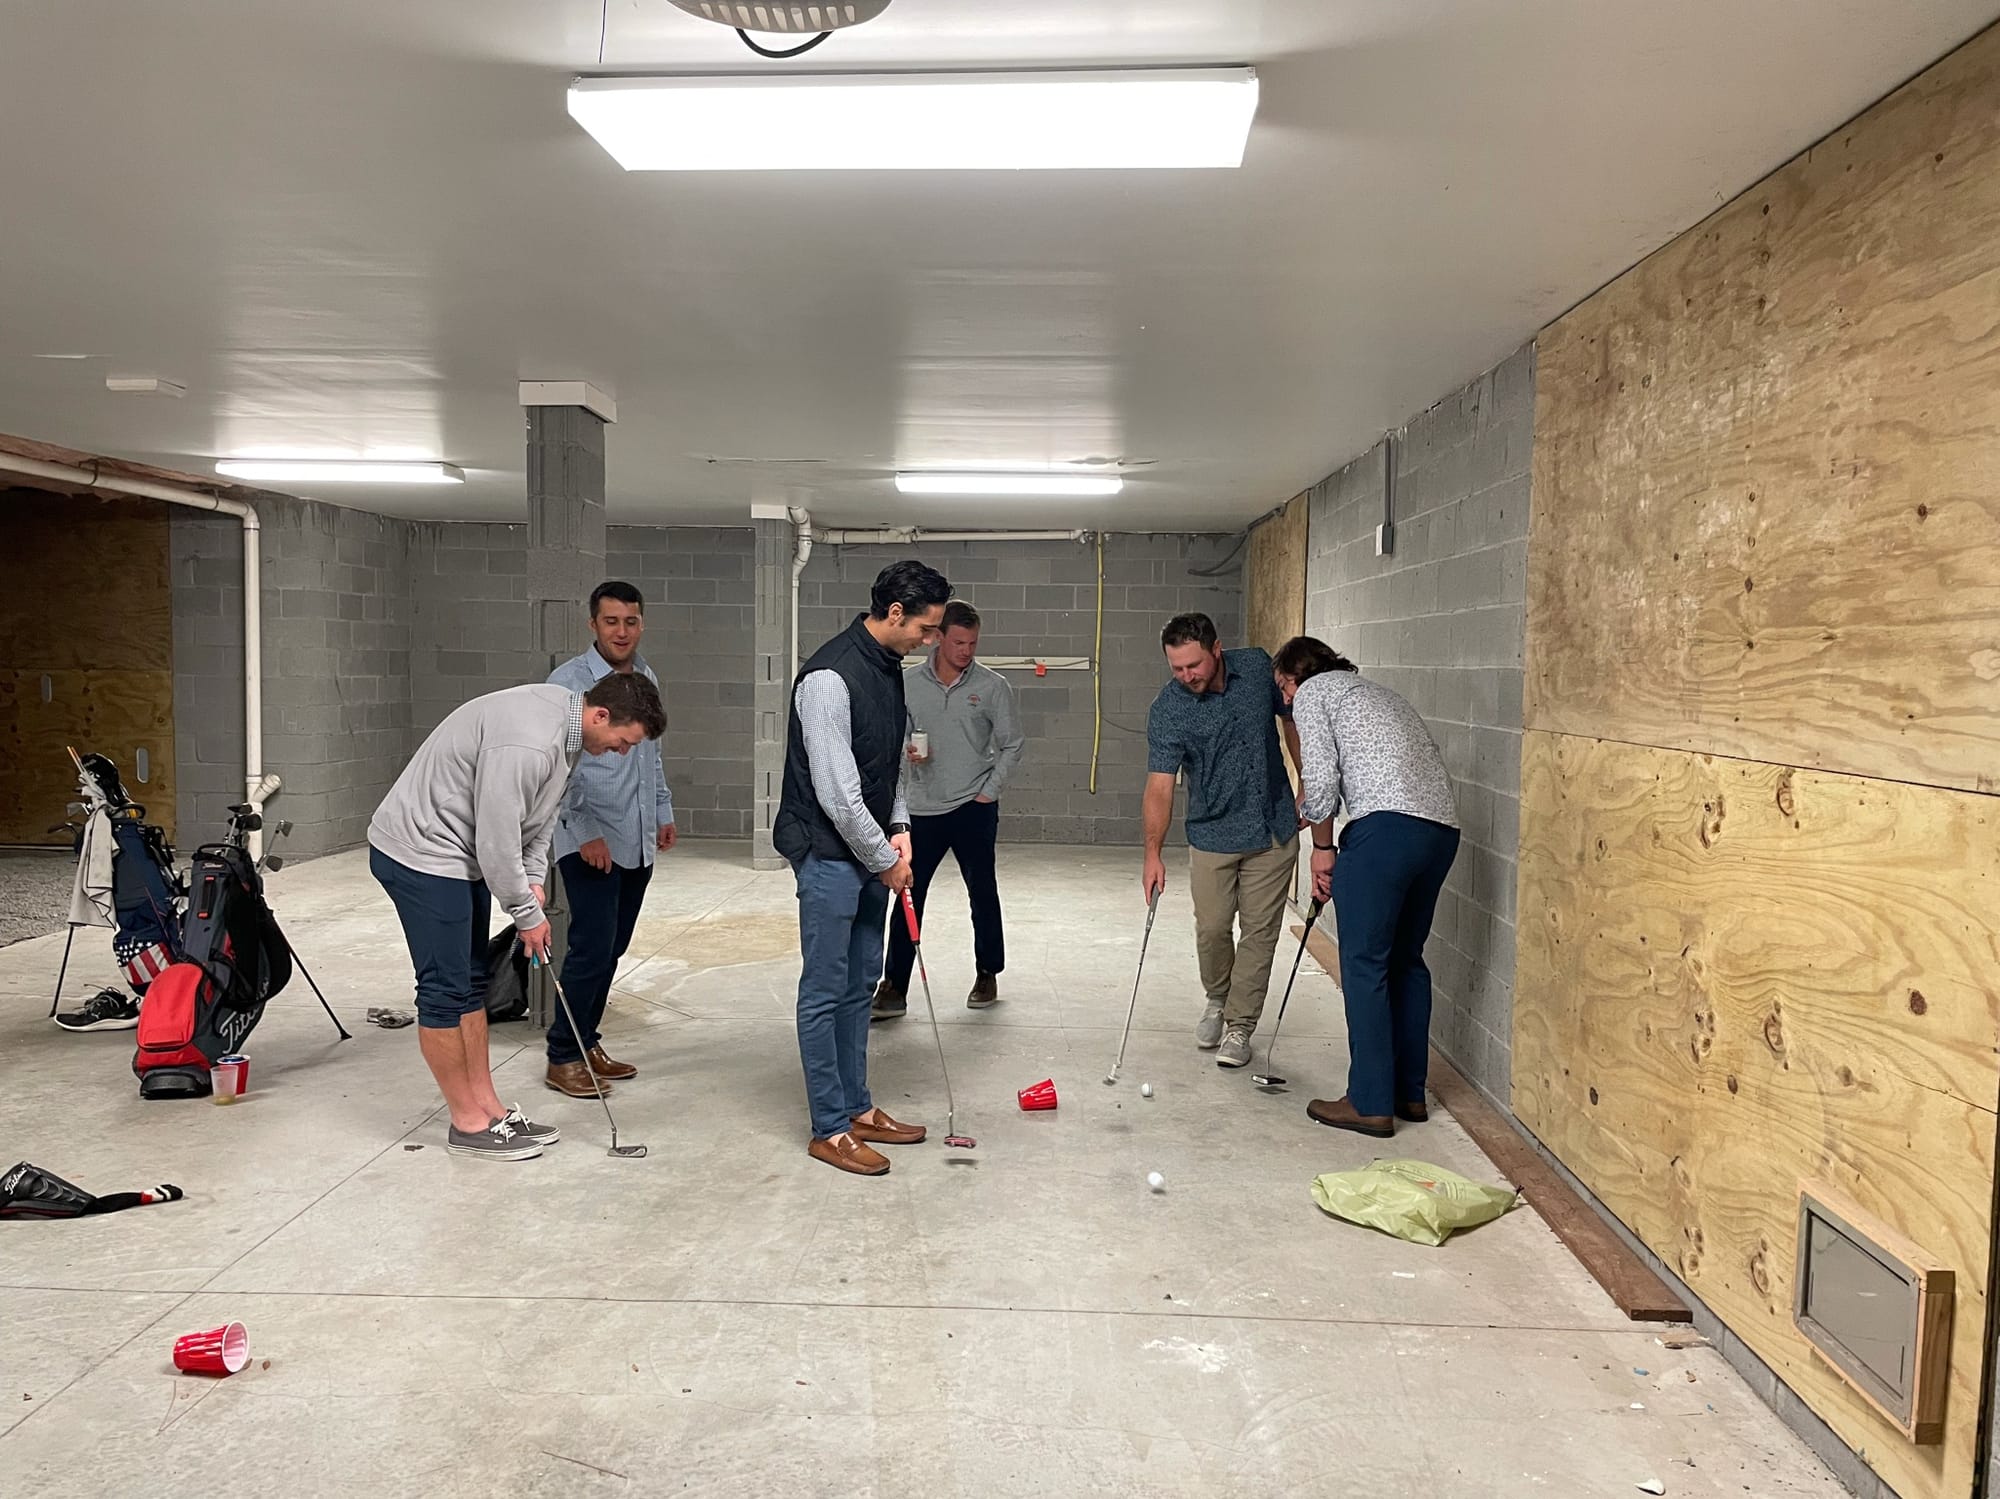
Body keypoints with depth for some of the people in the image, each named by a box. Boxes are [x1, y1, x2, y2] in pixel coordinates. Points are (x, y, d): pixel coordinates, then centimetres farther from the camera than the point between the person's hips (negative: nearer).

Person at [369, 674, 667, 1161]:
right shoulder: (525, 742, -31)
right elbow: (497, 841, -26)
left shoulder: (565, 720, 1)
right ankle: (467, 1123, 7)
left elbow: (540, 813, 13)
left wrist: (534, 879, 4)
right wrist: (527, 914, -14)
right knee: (446, 990, -4)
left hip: (462, 855, 11)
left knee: (471, 985, 13)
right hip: (420, 853, -11)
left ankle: (487, 1108, 22)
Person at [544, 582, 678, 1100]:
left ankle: (586, 1042, 24)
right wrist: (585, 832, -15)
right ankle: (563, 1057, 7)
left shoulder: (648, 679, 12)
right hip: (590, 841, -6)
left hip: (639, 842, 7)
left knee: (612, 948, 11)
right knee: (592, 948, -7)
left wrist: (664, 812, 18)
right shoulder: (570, 680, -9)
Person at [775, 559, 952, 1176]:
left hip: (871, 851, 9)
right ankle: (830, 1130, 9)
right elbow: (836, 789, -23)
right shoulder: (830, 676, -22)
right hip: (828, 854, -9)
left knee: (859, 984, 16)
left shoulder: (890, 668, 8)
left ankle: (857, 1109, 27)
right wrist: (885, 859, -14)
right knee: (825, 991, 0)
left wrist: (899, 830, 5)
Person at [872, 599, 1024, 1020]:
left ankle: (987, 975, 27)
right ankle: (893, 988, 6)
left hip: (974, 808, -1)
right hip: (923, 809, 2)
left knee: (983, 895, 10)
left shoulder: (992, 686, -3)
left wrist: (989, 791, -4)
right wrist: (905, 751, -11)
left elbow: (1011, 745, 2)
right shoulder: (910, 685, 2)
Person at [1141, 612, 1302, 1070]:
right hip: (1211, 836, -1)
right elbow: (1160, 785, -20)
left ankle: (1239, 1026, 15)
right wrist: (1153, 852, -30)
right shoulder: (1167, 709, -17)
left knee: (1259, 930, 3)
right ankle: (1218, 1000, 32)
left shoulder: (1258, 667, -9)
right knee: (1212, 929, 2)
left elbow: (1292, 718, 8)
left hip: (1273, 830, 1)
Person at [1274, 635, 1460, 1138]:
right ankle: (1409, 1092, 24)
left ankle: (1370, 1103, 3)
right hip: (1442, 827, 8)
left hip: (1387, 823, -8)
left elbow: (1320, 779, -3)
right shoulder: (1374, 691, 33)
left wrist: (1321, 847, 12)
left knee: (1364, 964, -1)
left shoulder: (1312, 691, 9)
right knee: (1406, 960, 17)